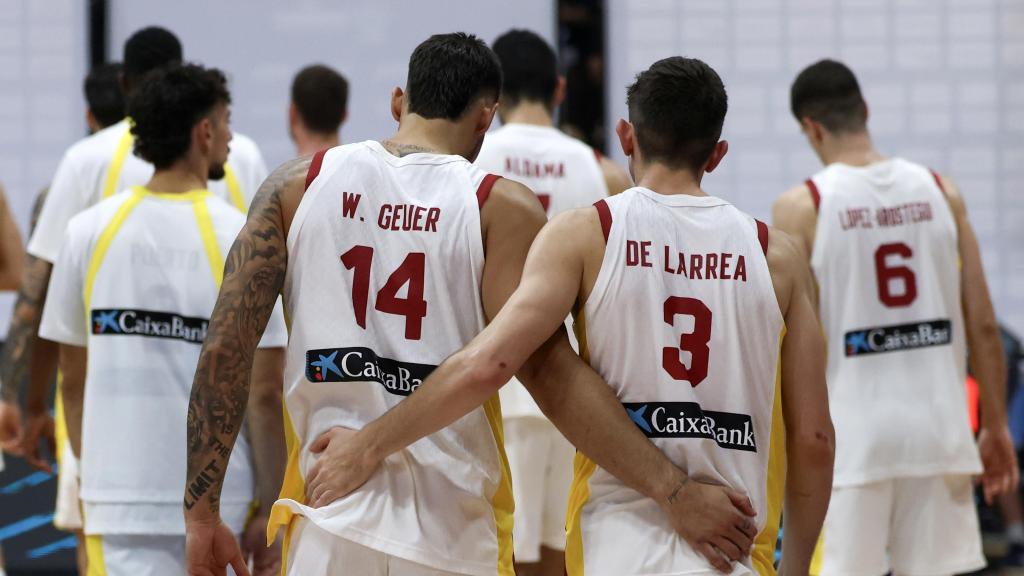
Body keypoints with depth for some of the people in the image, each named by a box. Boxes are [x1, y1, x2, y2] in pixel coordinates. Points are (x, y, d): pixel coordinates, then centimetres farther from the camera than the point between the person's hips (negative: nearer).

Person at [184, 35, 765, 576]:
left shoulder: (298, 184, 6)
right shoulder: (502, 208, -2)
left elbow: (225, 351, 2)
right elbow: (548, 369, -14)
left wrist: (203, 514, 6)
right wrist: (675, 492, -14)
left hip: (328, 523, 2)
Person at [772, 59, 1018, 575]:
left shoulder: (801, 207, -6)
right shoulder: (940, 192, 4)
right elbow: (983, 326, 4)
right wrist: (996, 426, 12)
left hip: (850, 432, -3)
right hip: (936, 426, 3)